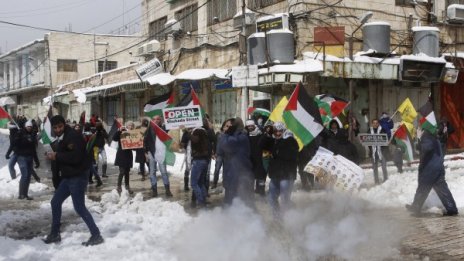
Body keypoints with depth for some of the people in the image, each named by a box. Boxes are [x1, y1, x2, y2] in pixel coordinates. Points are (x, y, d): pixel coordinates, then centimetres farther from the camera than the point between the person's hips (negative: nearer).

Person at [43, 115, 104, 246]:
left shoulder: (73, 136, -18)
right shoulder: (63, 138, 14)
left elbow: (75, 156, -29)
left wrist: (56, 156, -19)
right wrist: (53, 156, -3)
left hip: (78, 176, -10)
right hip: (68, 176, 10)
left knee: (79, 207, -9)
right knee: (55, 202, 15)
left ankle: (96, 235, -2)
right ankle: (54, 234, 27)